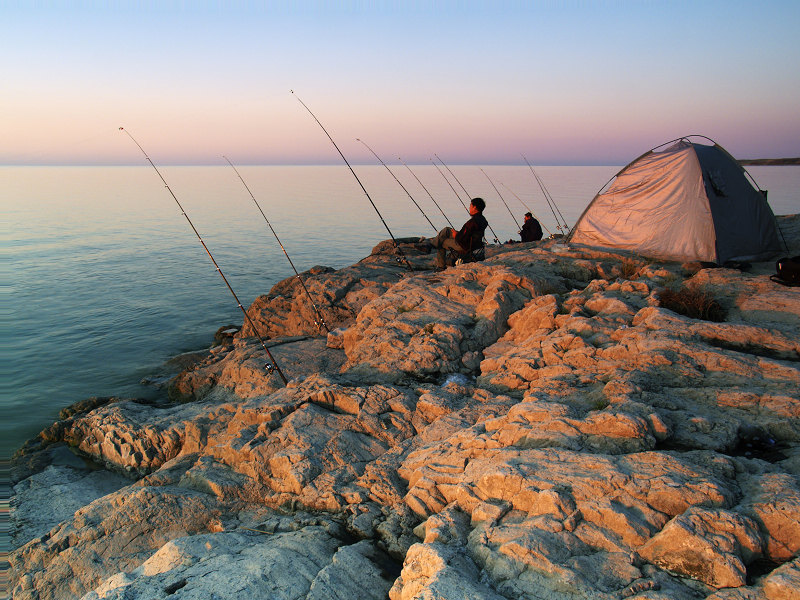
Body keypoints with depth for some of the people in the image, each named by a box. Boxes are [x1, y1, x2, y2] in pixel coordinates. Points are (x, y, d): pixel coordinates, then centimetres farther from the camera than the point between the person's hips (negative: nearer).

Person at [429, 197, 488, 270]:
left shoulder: (472, 222, -31)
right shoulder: (483, 219, 0)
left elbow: (461, 239, -28)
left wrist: (456, 235, -5)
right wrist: (457, 233, 12)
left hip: (464, 247, -9)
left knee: (441, 243, 12)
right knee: (446, 230, 19)